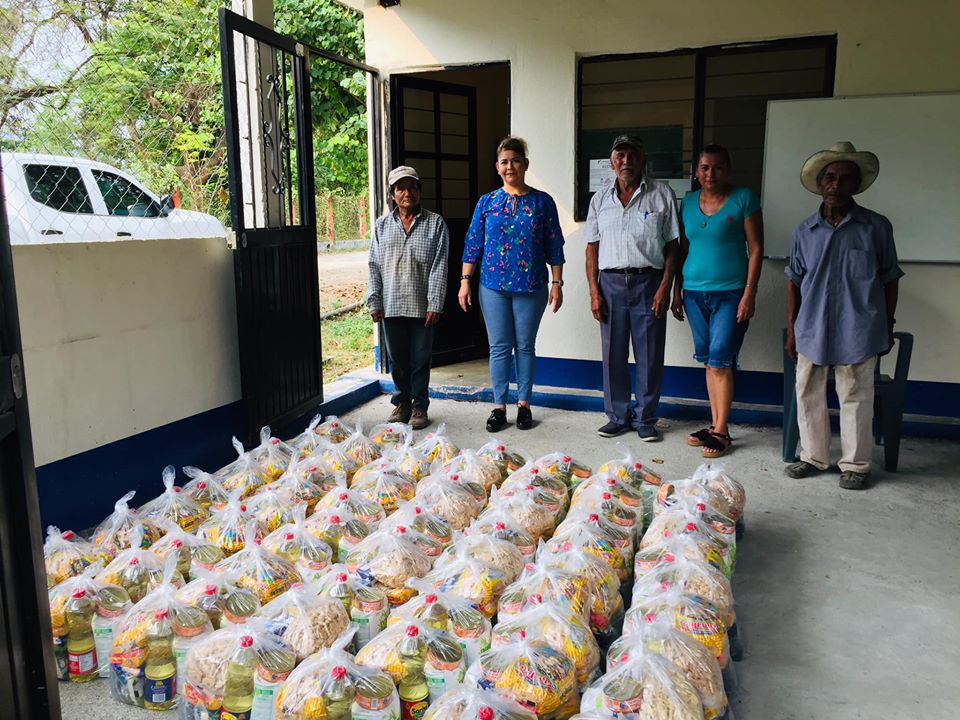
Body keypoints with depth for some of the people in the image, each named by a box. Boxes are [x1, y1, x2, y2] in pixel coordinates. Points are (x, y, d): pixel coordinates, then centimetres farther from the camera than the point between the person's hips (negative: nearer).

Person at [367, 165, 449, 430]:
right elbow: (374, 266, 7)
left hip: (422, 306, -2)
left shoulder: (435, 223, 0)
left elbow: (439, 267, -5)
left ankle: (419, 406, 19)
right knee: (397, 357, 11)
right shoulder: (382, 225, 8)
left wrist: (435, 305, -11)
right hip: (392, 305, 3)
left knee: (420, 358, 6)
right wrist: (374, 303, 1)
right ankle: (402, 401, 28)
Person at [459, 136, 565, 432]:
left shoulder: (543, 202, 2)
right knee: (499, 347, 4)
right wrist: (465, 280, 0)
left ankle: (524, 404, 19)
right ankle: (499, 406, 14)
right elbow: (472, 244, 6)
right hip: (493, 286, 1)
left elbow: (554, 246, 3)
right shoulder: (487, 203, 5)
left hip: (531, 286, -1)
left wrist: (557, 283, -2)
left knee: (525, 346, 8)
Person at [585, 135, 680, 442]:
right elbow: (592, 249, 10)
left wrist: (664, 287, -7)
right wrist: (594, 291, 0)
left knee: (649, 356, 2)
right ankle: (618, 416, 20)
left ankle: (645, 419, 16)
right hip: (611, 282, 2)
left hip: (648, 282, -2)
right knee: (613, 354, 7)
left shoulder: (662, 194, 3)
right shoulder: (600, 200, 10)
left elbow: (672, 245, 2)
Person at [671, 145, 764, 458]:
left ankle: (721, 432, 3)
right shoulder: (687, 203, 9)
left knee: (719, 362, -7)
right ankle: (715, 425, 19)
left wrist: (749, 294, -11)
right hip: (695, 293, 5)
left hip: (730, 294, -5)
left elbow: (756, 249, -5)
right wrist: (677, 292, 11)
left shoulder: (743, 199, -3)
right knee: (709, 361, 10)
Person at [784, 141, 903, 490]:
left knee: (855, 398, 5)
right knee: (808, 395, 10)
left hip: (858, 330, -3)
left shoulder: (876, 227, -1)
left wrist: (888, 324, 4)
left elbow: (890, 278, 5)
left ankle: (855, 464, 18)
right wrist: (791, 329, 9)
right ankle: (813, 456, 26)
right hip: (812, 329, 3)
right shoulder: (805, 231, 6)